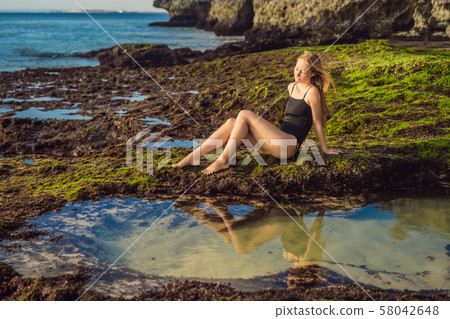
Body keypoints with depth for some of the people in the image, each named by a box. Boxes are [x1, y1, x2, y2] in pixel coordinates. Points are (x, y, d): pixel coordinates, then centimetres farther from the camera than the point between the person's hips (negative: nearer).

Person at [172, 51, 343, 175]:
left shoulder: (312, 91, -7)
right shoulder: (292, 87, 18)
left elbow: (317, 122, -2)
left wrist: (325, 149, 6)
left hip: (288, 145, -8)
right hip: (276, 142, 8)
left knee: (244, 115, -19)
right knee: (232, 122, -11)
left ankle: (223, 160, -20)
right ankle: (193, 156, -18)